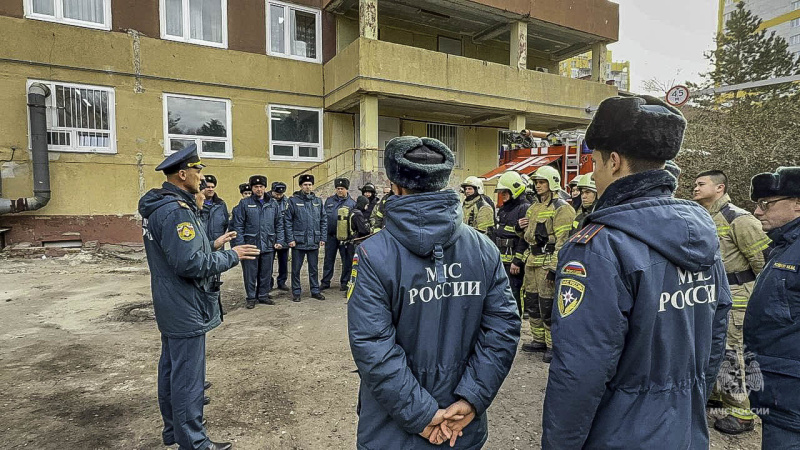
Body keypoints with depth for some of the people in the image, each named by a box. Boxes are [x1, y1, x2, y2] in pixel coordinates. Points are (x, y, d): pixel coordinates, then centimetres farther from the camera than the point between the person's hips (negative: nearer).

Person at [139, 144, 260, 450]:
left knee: (171, 369, 21)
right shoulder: (175, 211, -24)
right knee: (187, 378, 1)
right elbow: (190, 264, -29)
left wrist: (211, 246, 8)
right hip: (186, 310, -11)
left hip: (171, 308, 11)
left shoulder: (159, 206, 8)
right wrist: (231, 256, -18)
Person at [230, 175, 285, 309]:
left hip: (269, 246, 3)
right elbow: (238, 225, -2)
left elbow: (279, 224, 11)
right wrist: (240, 244, -9)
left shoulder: (273, 204, 9)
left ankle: (263, 295, 26)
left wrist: (280, 241, 1)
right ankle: (251, 298, 19)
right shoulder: (244, 203, 0)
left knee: (266, 273, 11)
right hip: (250, 245, -2)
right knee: (250, 274, 5)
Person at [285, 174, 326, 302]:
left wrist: (322, 238, 4)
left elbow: (324, 220, 10)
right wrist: (290, 239, -10)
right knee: (296, 268, 6)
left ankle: (315, 290, 23)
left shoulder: (318, 201, 8)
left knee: (314, 268, 12)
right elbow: (287, 221, -4)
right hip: (298, 241, -3)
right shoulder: (293, 200, -3)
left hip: (314, 242, 3)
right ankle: (296, 292, 18)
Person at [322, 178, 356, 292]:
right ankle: (325, 282, 19)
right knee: (329, 259, 9)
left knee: (347, 260, 4)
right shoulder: (329, 200, 9)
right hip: (330, 235, 2)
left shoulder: (352, 203, 2)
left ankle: (344, 282, 17)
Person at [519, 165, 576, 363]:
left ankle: (553, 345, 10)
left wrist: (555, 267, -22)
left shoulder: (561, 208, -10)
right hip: (532, 261, 9)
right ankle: (539, 340, 27)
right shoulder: (534, 208, 17)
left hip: (548, 262, -9)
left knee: (548, 305, -4)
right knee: (532, 302, 14)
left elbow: (563, 241, -17)